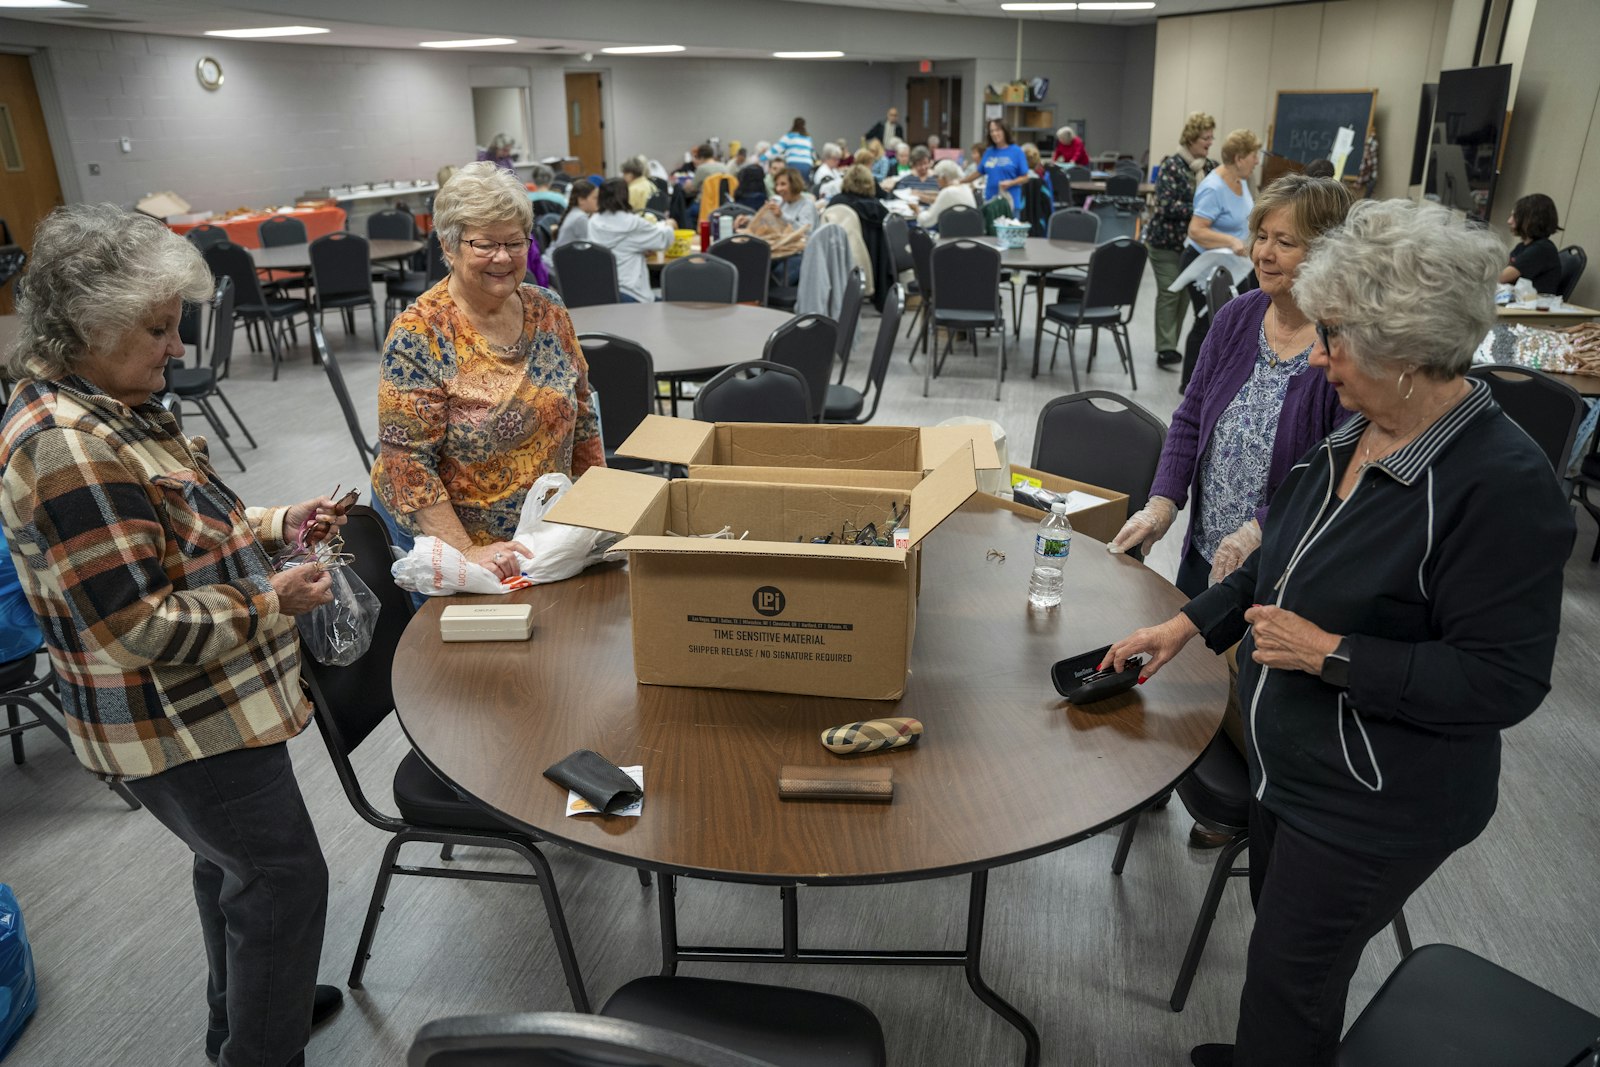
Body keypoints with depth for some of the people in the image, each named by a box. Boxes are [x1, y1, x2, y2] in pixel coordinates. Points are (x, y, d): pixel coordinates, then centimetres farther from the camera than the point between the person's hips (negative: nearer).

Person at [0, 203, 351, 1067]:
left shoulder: (110, 407, 4)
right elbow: (141, 628, -28)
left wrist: (276, 525, 3)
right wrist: (273, 602, -20)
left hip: (203, 707, 10)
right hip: (177, 727, -10)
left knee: (231, 861, 26)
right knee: (283, 877, 5)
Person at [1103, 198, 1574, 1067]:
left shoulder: (1503, 483, -26)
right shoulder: (1356, 433, -2)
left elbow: (1505, 681, -25)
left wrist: (1332, 655, -26)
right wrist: (1188, 623, 8)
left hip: (1377, 807, -8)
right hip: (1293, 764, 8)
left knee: (1289, 983, 10)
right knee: (1279, 927, 28)